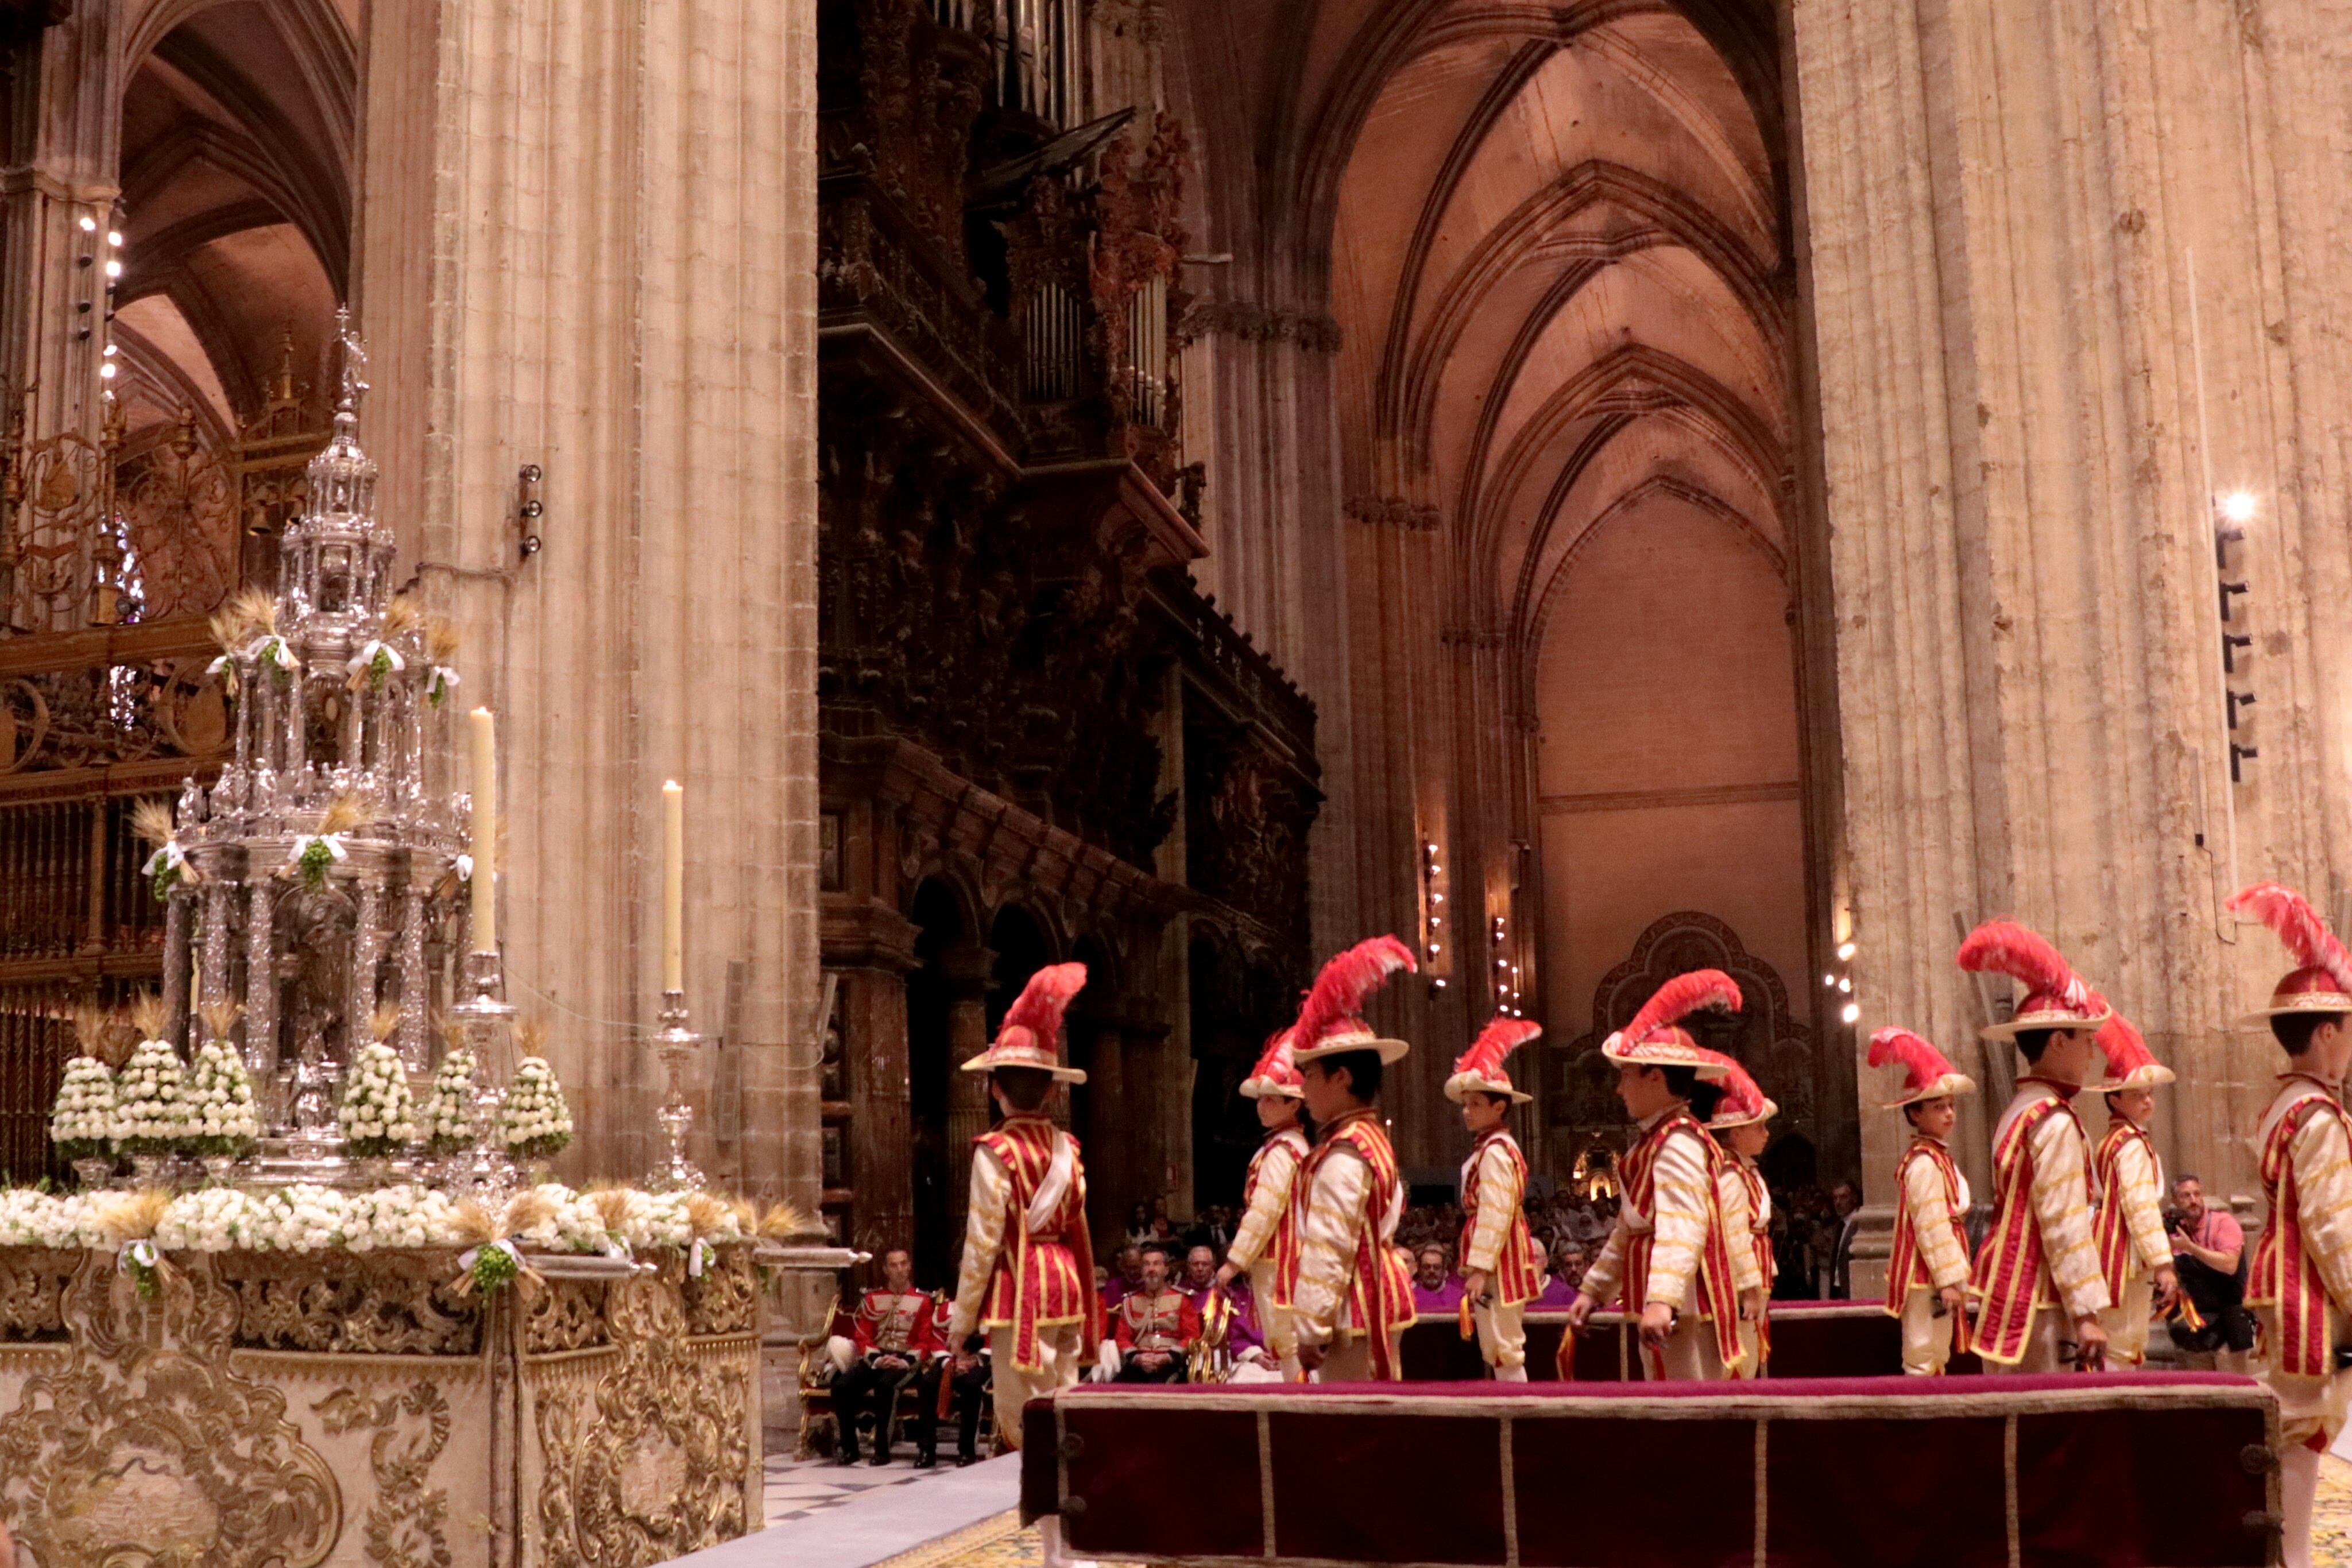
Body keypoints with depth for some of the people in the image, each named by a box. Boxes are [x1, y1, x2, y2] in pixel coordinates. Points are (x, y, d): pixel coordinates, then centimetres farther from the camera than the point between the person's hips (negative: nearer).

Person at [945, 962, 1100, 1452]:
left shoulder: (996, 1152, -10)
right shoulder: (1065, 1148, 8)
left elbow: (983, 1241, -11)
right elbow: (1079, 1230, 12)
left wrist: (962, 1319, -4)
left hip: (1020, 1288, -6)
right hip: (1066, 1282, 7)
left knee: (1022, 1421, -2)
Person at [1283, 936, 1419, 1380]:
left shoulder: (1341, 1155, -16)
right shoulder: (1375, 1140, 15)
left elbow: (1329, 1247, -21)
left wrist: (1310, 1330, -19)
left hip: (1352, 1315, -10)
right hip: (1379, 1302, 10)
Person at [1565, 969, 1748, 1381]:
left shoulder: (1678, 1142, -14)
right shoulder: (1652, 1141, 19)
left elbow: (1683, 1225, -28)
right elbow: (1629, 1229, 25)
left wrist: (1663, 1299, -38)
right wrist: (1594, 1289, 26)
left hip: (1683, 1302, -11)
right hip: (1658, 1300, 11)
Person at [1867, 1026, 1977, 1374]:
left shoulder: (1938, 1157, 16)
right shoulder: (1925, 1163, -16)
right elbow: (1931, 1225, -21)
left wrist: (1955, 1275, 20)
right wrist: (1949, 1278, -21)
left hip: (1936, 1276, 11)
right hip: (1927, 1277, -11)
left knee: (1936, 1357, 15)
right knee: (1925, 1358, -9)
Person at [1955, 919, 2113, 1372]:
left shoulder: (2016, 1112, 14)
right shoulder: (2056, 1121, -14)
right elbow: (2064, 1224, -18)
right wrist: (2088, 1312, -17)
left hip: (2004, 1297, 9)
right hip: (2037, 1309, -9)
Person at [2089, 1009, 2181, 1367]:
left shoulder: (2111, 1142, 16)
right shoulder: (2133, 1145, -13)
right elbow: (2140, 1206, -19)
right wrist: (2163, 1264, -20)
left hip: (2113, 1253, 10)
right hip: (2127, 1256, -10)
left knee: (2116, 1342, 11)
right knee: (2124, 1345, -8)